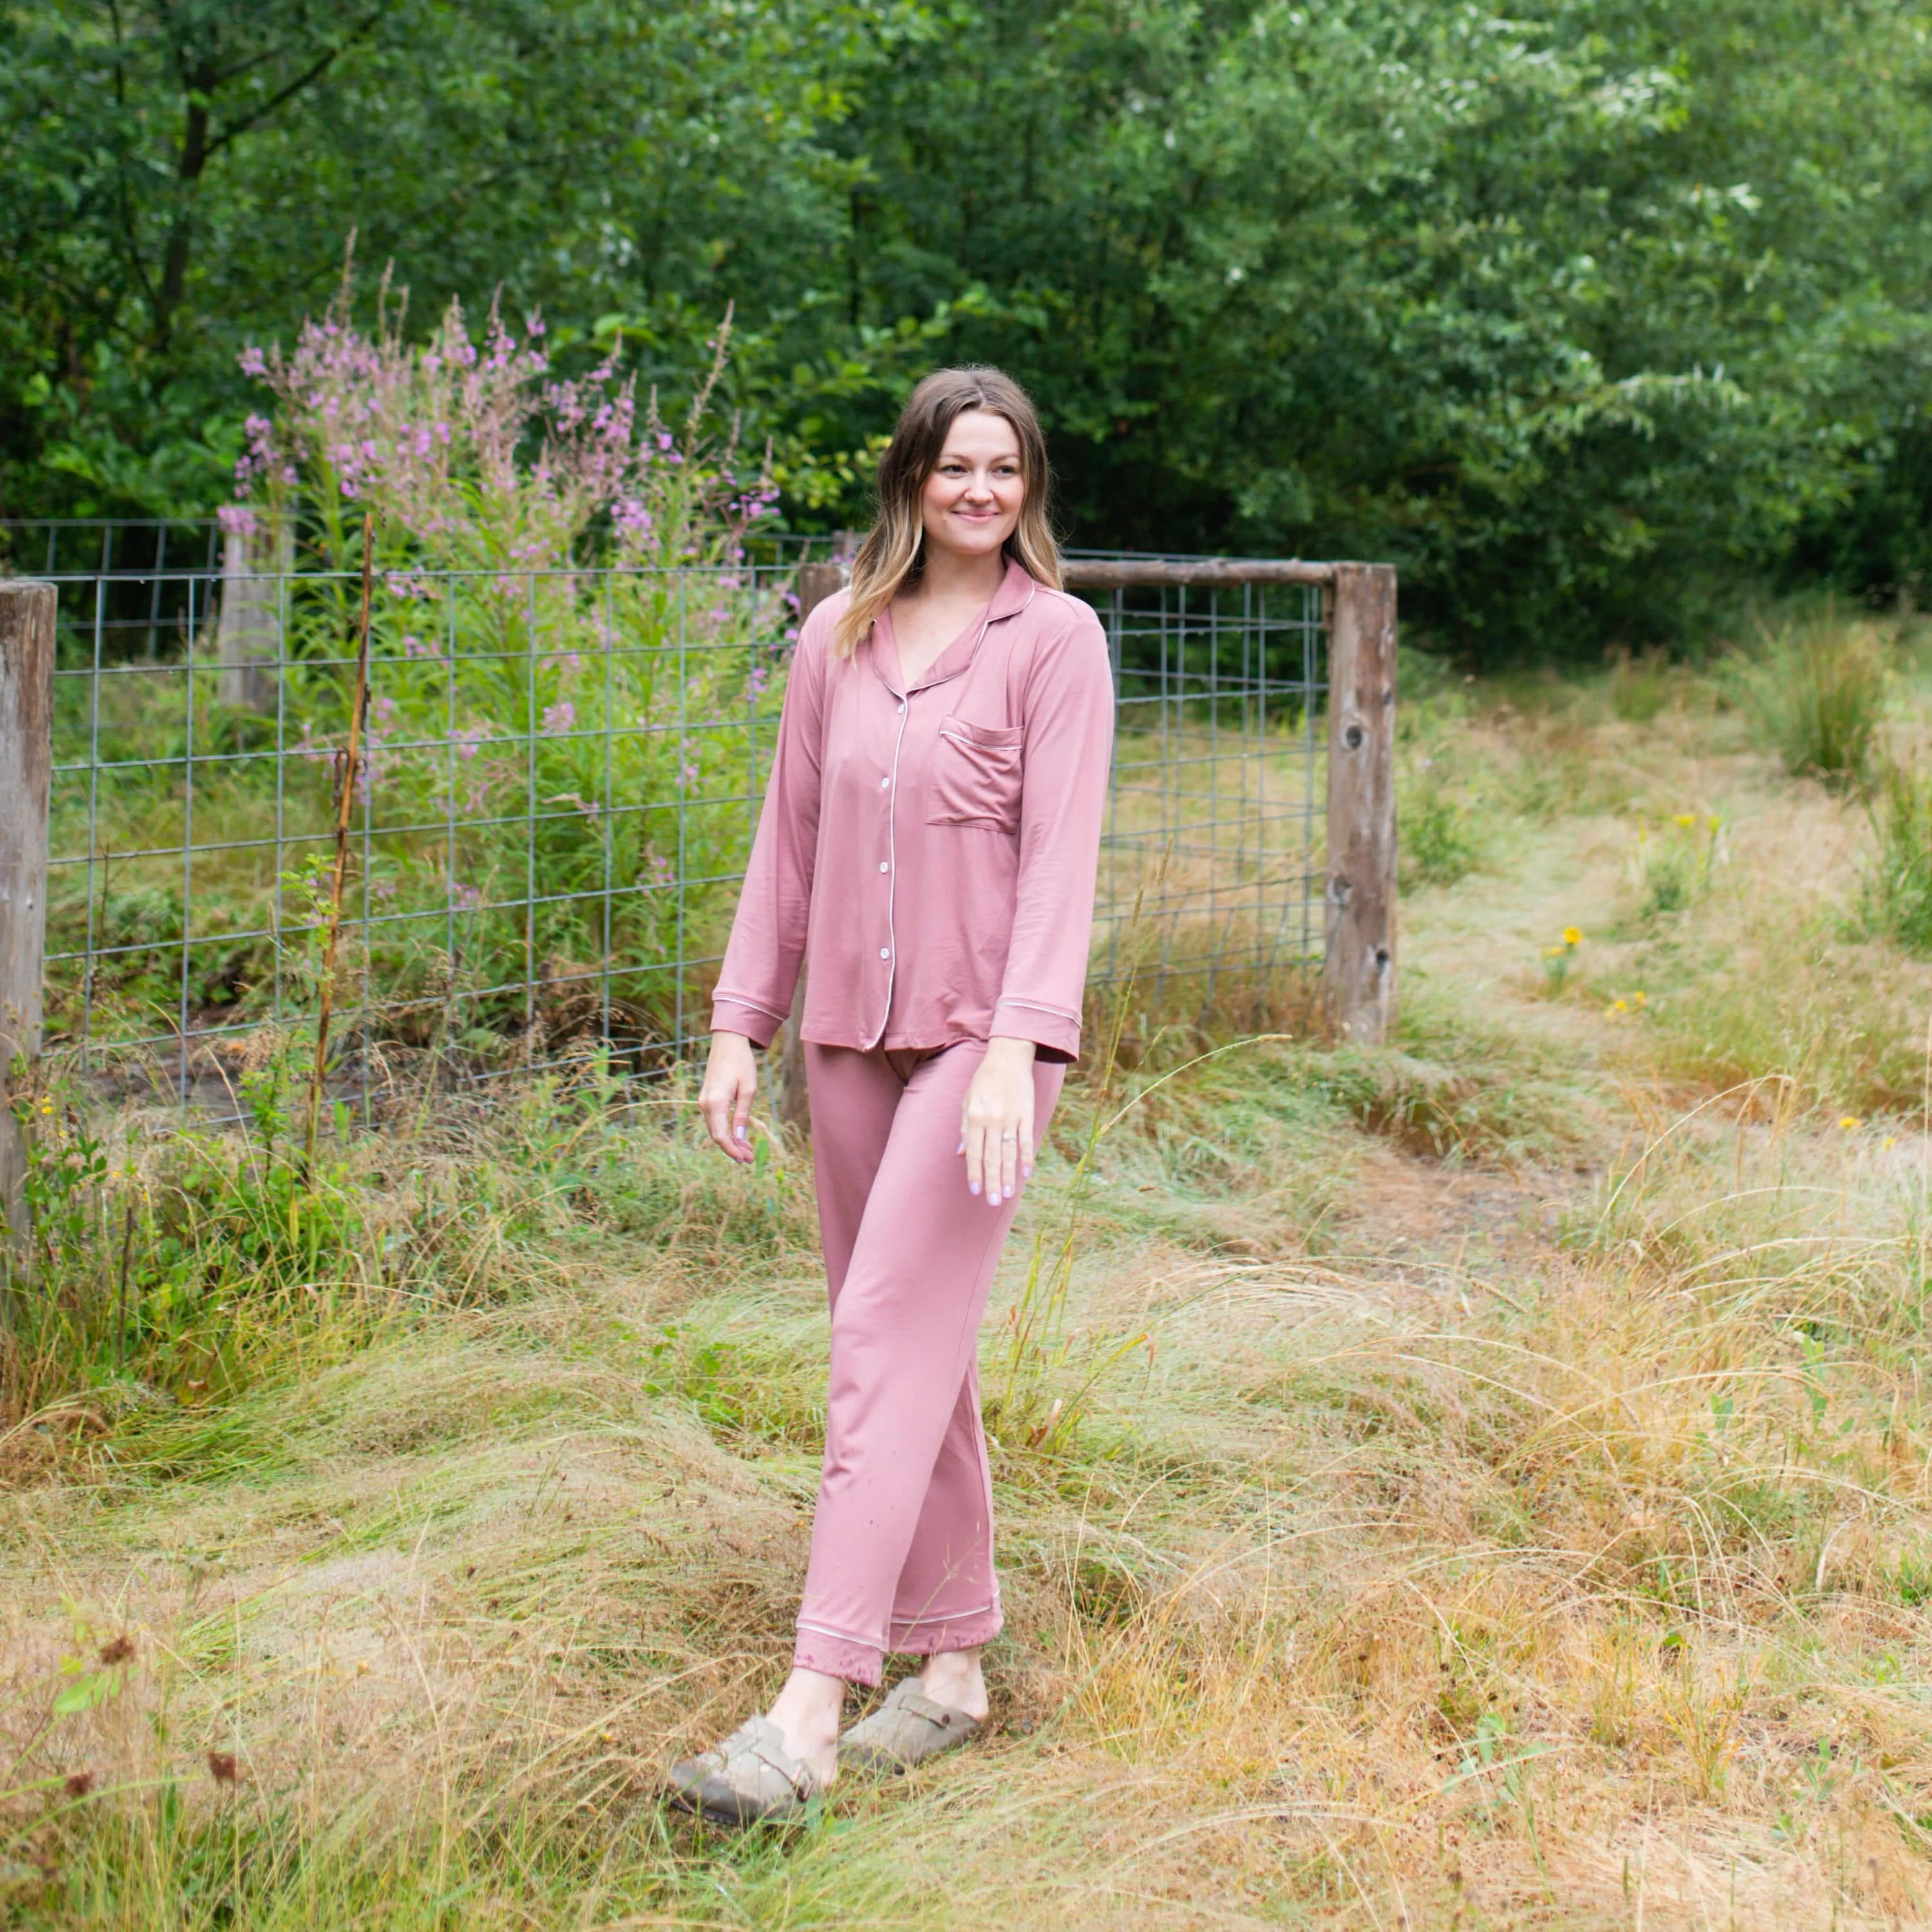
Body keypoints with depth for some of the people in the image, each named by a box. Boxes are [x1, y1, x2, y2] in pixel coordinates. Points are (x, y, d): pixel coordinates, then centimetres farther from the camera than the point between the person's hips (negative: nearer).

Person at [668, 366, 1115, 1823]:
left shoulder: (1056, 639, -4)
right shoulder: (836, 638, 11)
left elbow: (1061, 857, -11)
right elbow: (788, 841, 15)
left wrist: (1016, 1051, -22)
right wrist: (739, 1025, 10)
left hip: (982, 1035, -5)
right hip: (852, 1032, 6)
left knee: (890, 1338, -12)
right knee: (915, 1346, 11)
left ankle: (812, 1708, -14)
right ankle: (953, 1661, 23)